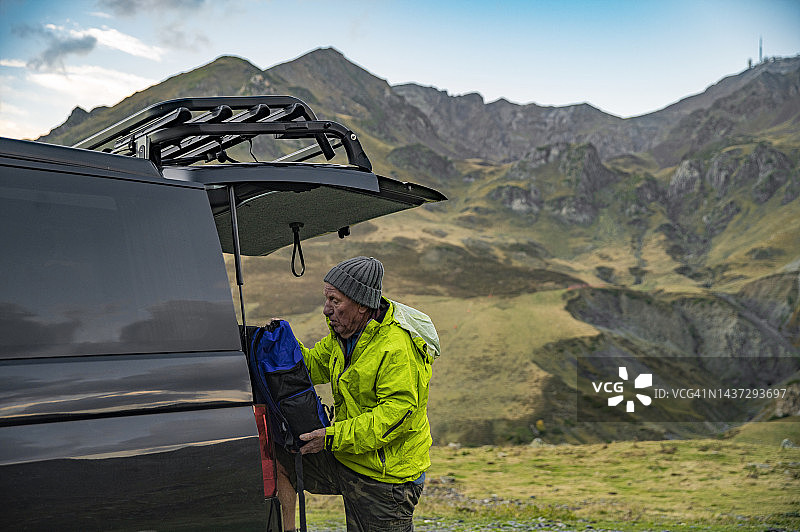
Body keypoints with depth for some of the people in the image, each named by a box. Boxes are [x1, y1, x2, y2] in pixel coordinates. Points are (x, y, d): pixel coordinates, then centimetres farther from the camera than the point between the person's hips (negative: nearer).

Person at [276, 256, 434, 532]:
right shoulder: (344, 335, 3)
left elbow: (396, 413, -28)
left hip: (385, 478, -8)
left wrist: (333, 437, -27)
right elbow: (313, 366, 16)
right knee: (276, 457, 5)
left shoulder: (397, 349, -26)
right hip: (343, 458, 8)